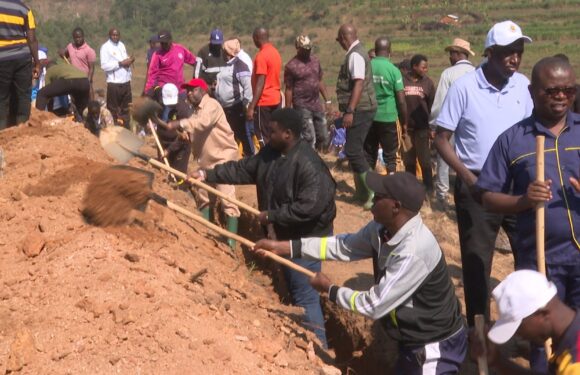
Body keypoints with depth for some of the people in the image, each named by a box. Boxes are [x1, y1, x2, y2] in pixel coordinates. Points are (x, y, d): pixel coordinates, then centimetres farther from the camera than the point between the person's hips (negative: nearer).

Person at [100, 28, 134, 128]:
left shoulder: (122, 45, 14)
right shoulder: (105, 47, -7)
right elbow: (104, 66, -17)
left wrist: (130, 60, -2)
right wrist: (120, 63, -20)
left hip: (126, 81, 7)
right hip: (114, 82, -7)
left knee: (126, 107, 13)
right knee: (113, 109, 1)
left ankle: (126, 128, 21)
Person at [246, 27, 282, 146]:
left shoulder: (261, 56, -15)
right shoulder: (275, 52, 10)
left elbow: (260, 83, -20)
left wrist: (251, 106, -21)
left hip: (264, 101, -8)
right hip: (276, 99, 8)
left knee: (263, 137, -3)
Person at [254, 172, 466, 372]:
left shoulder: (413, 251, -34)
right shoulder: (382, 228, -8)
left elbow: (375, 306, -28)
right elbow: (344, 246, 3)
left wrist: (329, 289, -12)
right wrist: (285, 247, -1)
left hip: (436, 347, -8)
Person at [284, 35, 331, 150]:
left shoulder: (315, 60, 9)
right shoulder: (291, 66, -9)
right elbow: (288, 89, -7)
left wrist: (327, 100, 12)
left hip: (317, 104, 6)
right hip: (302, 106, -6)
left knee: (323, 137, 9)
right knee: (309, 138, -7)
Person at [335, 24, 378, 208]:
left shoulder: (355, 55, -16)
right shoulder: (355, 53, 16)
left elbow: (359, 84, -25)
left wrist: (350, 111, -28)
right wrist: (348, 110, 27)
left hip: (360, 110, -10)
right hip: (359, 109, 10)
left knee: (353, 151, -11)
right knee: (355, 150, 14)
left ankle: (374, 193, -7)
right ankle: (362, 193, 21)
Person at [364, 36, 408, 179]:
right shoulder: (393, 70, -10)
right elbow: (401, 101, -10)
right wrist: (404, 122, 2)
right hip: (387, 118, -3)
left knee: (369, 154, 13)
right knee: (390, 156, 7)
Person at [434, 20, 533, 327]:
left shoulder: (523, 85, 1)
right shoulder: (464, 87, -11)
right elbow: (442, 140, -8)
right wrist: (470, 179, -14)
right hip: (475, 187, -4)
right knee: (476, 261, 6)